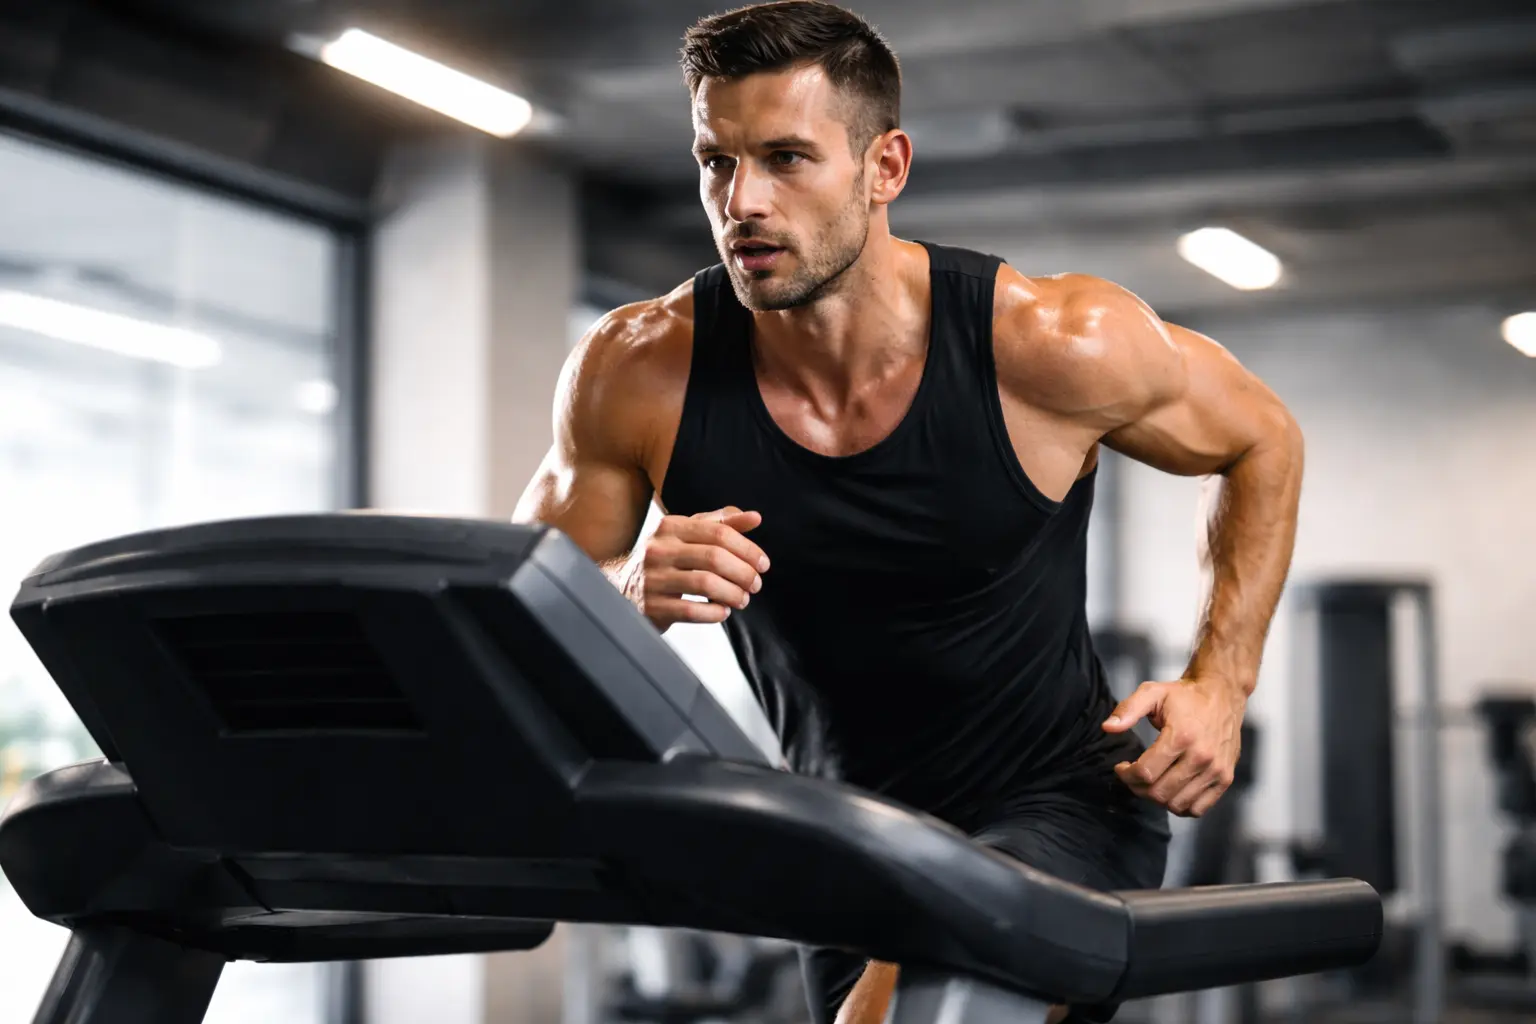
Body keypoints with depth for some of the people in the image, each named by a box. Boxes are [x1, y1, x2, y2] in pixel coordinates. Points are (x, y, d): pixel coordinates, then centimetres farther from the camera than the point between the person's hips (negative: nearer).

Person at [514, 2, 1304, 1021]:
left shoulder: (1048, 346, -19)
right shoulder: (639, 374, -14)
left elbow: (1263, 441, 1)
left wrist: (1220, 683, -11)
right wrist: (631, 589, -27)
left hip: (1063, 807, -4)